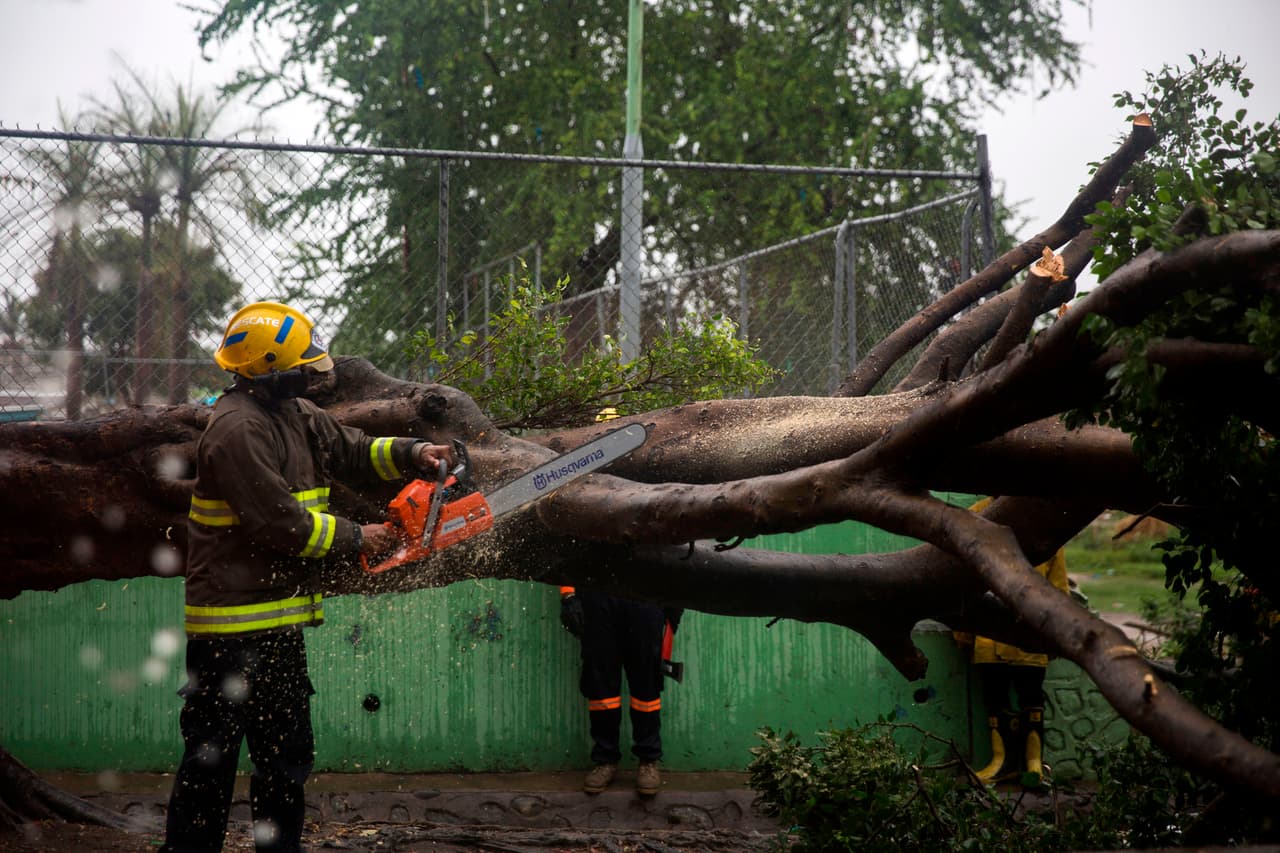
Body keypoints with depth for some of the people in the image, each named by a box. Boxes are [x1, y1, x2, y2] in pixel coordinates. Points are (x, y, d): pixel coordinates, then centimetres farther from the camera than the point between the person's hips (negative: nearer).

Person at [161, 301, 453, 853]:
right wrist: (355, 539, -12)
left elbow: (348, 451, 18)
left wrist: (413, 454, 0)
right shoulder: (237, 429, -20)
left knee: (287, 756, 17)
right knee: (211, 760, -3)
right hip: (232, 631, -10)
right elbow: (279, 521, -23)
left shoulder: (293, 414, 10)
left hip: (279, 621, 10)